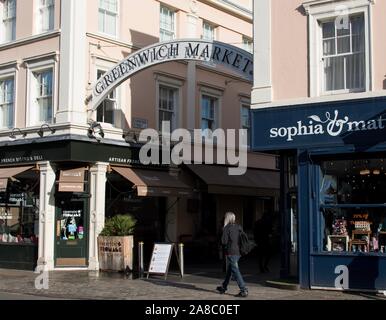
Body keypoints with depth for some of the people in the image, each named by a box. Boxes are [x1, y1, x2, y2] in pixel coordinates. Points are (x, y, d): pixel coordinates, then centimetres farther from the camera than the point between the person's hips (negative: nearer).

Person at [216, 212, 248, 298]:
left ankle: (244, 290, -11)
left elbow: (224, 241, -12)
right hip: (238, 251, 8)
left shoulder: (226, 228, -12)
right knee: (229, 270, 21)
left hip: (231, 252, -8)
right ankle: (224, 287, 35)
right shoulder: (238, 227, 8)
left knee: (235, 271, -6)